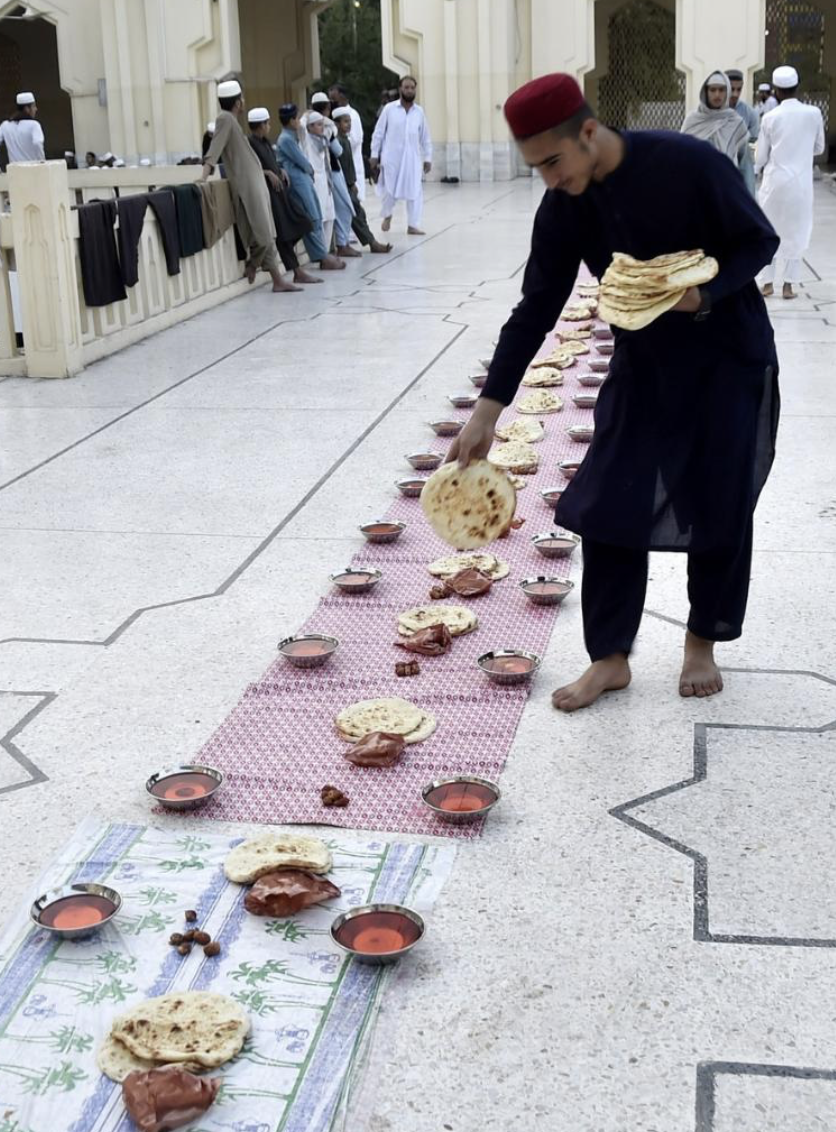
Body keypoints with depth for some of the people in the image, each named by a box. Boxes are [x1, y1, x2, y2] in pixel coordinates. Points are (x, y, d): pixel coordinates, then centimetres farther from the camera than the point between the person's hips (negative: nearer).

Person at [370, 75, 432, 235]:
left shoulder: (419, 112, 5)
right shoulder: (389, 109, -2)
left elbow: (425, 138, 11)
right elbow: (378, 133, 1)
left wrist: (428, 158, 8)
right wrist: (374, 155, -1)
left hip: (412, 158, 2)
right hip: (391, 157, -2)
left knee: (414, 191, -2)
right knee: (389, 189, 2)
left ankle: (413, 225, 5)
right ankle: (387, 215, 30)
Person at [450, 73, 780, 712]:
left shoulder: (689, 163, -22)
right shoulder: (564, 209, -10)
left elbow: (760, 241, -12)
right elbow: (536, 309, -7)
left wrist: (702, 293, -30)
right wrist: (488, 410, -11)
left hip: (731, 360, -3)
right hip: (643, 365, 4)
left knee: (721, 509, 3)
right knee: (608, 507, -3)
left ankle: (702, 643, 24)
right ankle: (611, 657, 9)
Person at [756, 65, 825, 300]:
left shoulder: (770, 117, -7)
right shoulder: (814, 113, -5)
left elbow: (761, 157, 0)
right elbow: (819, 148, 8)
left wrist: (758, 168, 21)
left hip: (774, 181, 0)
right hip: (801, 182, 0)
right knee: (796, 233, 8)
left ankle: (768, 283, 12)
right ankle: (788, 285, 6)